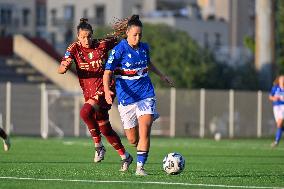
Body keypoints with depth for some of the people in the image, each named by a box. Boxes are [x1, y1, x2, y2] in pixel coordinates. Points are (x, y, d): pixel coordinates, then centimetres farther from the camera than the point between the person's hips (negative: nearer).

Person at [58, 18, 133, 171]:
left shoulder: (102, 45, -7)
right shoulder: (74, 49, -1)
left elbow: (116, 40, 15)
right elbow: (60, 70, -11)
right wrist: (64, 67, -30)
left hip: (104, 89, -5)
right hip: (89, 93, 5)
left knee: (85, 112, -30)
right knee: (105, 129, 11)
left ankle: (98, 146, -14)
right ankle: (124, 156, 27)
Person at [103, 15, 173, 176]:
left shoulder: (144, 48, 5)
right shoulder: (118, 50, -10)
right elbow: (108, 72, -15)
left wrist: (161, 75, 32)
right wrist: (107, 90, -31)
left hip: (146, 94, 3)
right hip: (127, 98, -3)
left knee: (145, 130, -16)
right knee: (133, 139, 3)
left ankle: (140, 167, -10)